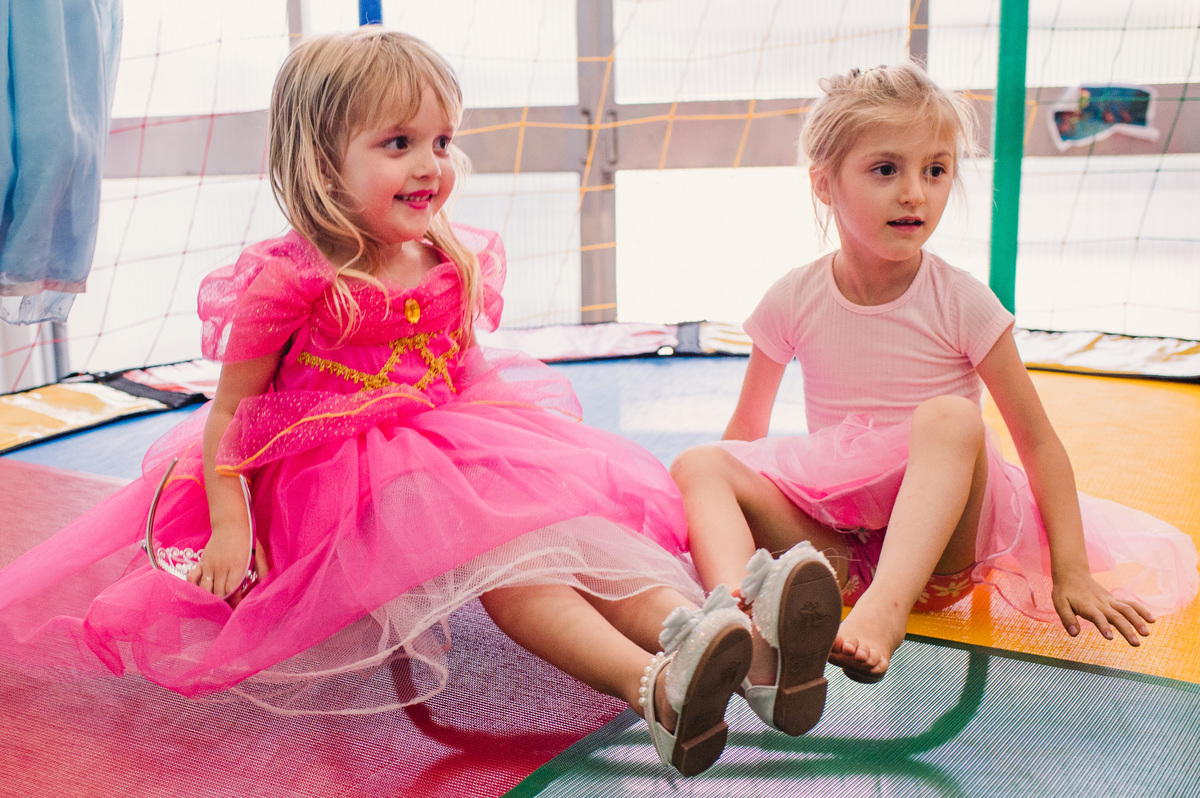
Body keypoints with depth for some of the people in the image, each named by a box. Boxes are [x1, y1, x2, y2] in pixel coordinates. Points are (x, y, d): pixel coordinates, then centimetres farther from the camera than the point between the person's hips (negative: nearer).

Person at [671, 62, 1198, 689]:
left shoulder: (960, 301, -8)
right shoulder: (793, 300, -3)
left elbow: (1037, 440, -6)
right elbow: (747, 429, 9)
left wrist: (1070, 573, -11)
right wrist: (716, 511, 2)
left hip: (937, 536, -2)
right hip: (834, 530, 2)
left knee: (949, 418, -32)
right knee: (698, 464, -19)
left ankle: (885, 609, -47)